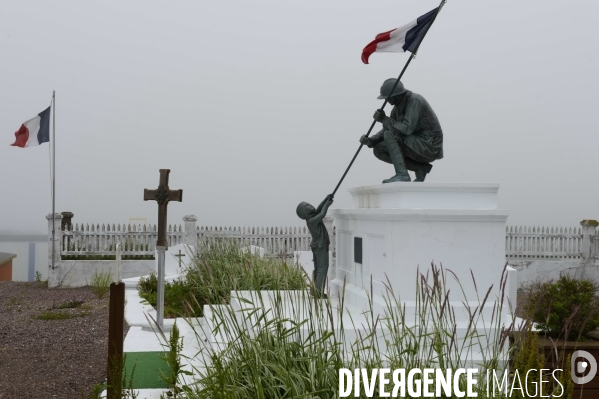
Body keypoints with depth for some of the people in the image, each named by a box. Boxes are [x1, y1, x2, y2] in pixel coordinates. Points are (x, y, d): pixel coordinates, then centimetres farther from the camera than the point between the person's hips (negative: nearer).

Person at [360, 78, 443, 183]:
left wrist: (384, 119, -19)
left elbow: (407, 129, -30)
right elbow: (385, 131, 10)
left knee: (390, 135, -21)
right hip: (417, 147, 9)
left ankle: (402, 175, -19)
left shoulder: (415, 101, -20)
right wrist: (370, 141, -10)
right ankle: (420, 168, 2)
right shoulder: (397, 107, 8)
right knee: (378, 149, 2)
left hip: (429, 146, -9)